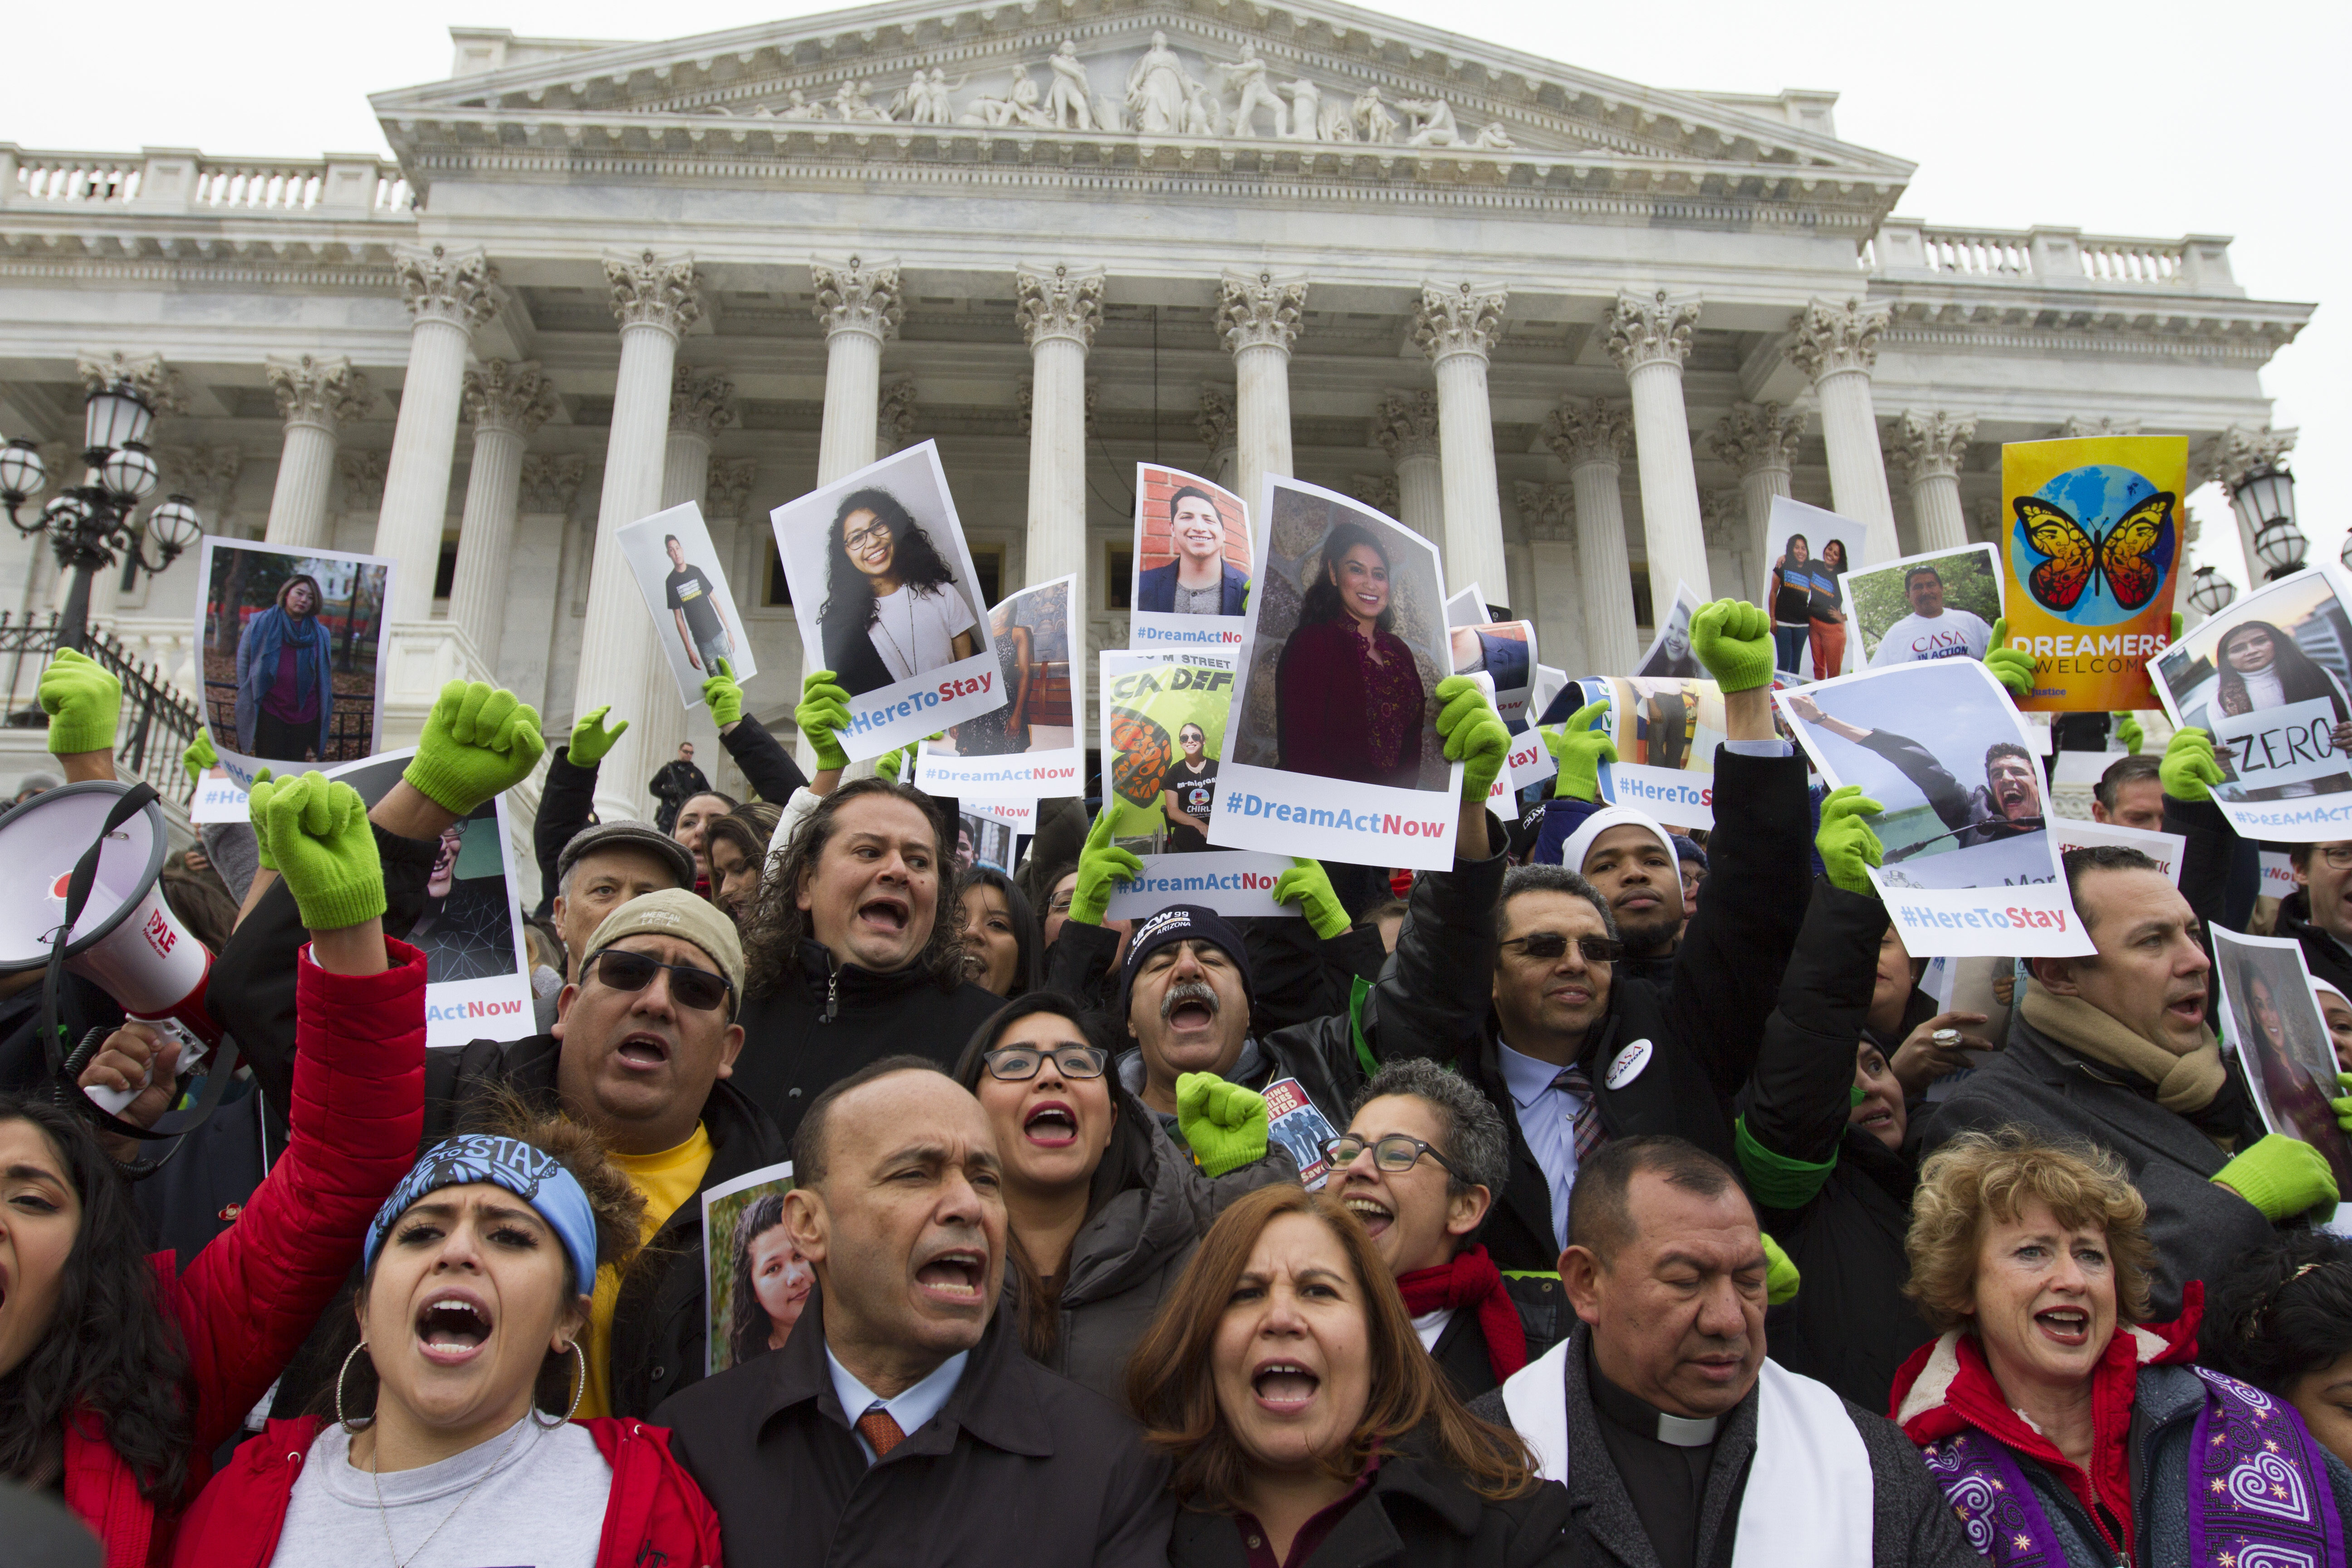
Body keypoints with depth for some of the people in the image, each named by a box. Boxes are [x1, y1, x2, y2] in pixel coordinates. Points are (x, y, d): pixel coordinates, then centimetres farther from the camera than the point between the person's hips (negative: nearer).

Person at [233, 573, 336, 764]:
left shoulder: (321, 634, 8)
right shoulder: (261, 624, 3)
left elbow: (325, 678, 13)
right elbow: (243, 662, 8)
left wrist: (325, 713, 11)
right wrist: (247, 700, 3)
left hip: (306, 713, 2)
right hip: (269, 711, -2)